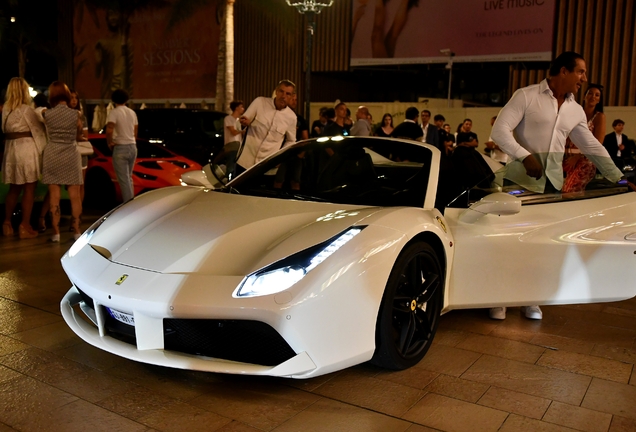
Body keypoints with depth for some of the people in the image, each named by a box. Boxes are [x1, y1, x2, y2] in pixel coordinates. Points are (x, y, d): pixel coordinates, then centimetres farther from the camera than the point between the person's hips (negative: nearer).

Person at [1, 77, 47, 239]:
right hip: (27, 149, -6)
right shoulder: (26, 109, -9)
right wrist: (45, 146, 3)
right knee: (29, 189, 1)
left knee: (14, 189, 17)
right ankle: (25, 227, 2)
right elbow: (38, 130, -6)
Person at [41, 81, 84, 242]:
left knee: (54, 196, 3)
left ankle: (56, 232, 3)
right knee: (74, 196, 5)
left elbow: (48, 134, 5)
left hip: (52, 155, 1)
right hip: (71, 155, 0)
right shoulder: (75, 114, -4)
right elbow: (78, 136, 5)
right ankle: (76, 231, 6)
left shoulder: (47, 114, -2)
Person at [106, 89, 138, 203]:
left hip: (120, 148, -7)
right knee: (128, 178, 17)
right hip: (133, 147, 7)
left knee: (124, 180, -4)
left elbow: (109, 131, -22)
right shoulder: (132, 112, 12)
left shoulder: (114, 112, -9)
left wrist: (109, 143, -7)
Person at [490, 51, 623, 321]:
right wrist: (525, 156, -24)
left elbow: (592, 147, 13)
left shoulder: (575, 111, 11)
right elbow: (499, 131, -13)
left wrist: (618, 178, 9)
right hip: (520, 181, -5)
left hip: (552, 184, 5)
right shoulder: (526, 96, -7)